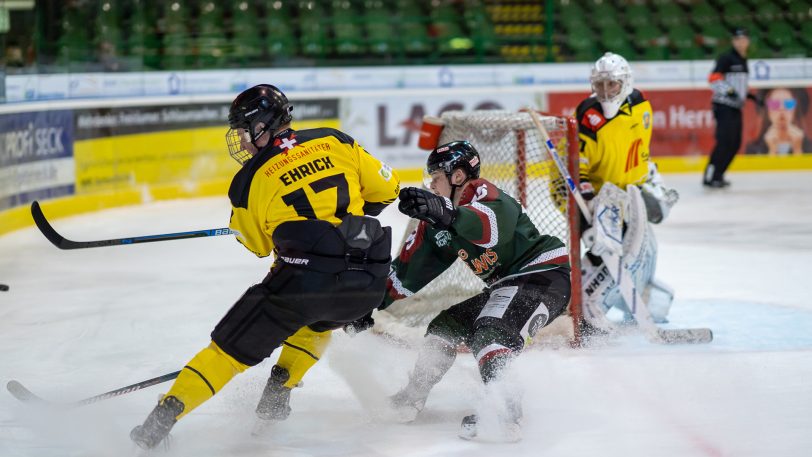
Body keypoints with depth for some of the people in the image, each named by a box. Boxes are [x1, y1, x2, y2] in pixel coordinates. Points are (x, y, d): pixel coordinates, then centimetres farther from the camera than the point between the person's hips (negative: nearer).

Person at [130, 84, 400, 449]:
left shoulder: (251, 180, 4)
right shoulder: (335, 142, 10)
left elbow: (257, 243, 17)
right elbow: (385, 188, 14)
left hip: (302, 279, -4)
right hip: (368, 282, 4)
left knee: (231, 347, 8)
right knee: (317, 322, 37)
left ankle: (167, 412, 1)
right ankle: (277, 395, 30)